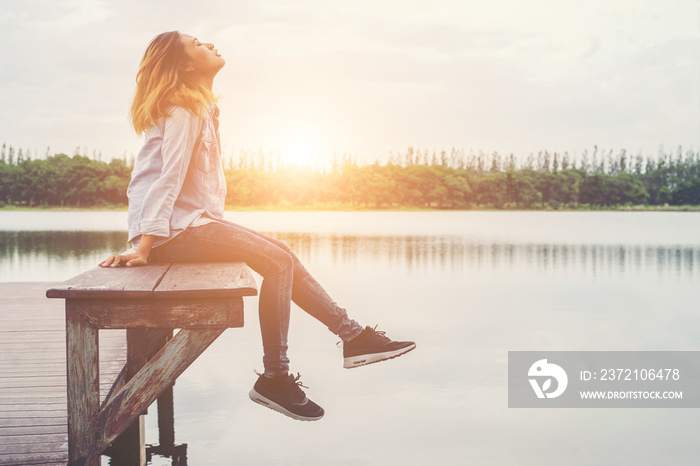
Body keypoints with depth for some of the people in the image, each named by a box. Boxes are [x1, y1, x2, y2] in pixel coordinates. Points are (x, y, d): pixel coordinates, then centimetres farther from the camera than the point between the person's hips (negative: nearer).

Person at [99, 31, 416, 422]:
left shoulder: (201, 108, 21)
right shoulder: (184, 111, -11)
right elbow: (168, 178, -20)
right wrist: (143, 247, -26)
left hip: (191, 224, 10)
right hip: (175, 230, -10)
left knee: (281, 255, 6)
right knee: (278, 261, -18)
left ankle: (354, 336, 7)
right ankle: (274, 378, -16)